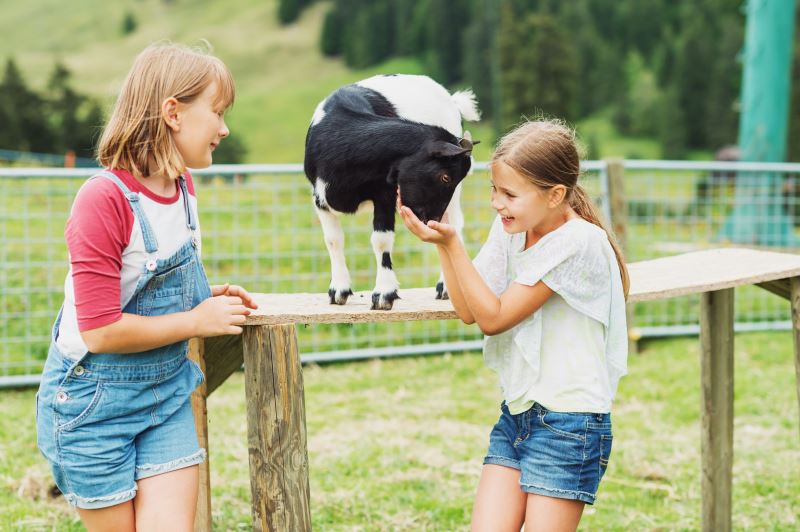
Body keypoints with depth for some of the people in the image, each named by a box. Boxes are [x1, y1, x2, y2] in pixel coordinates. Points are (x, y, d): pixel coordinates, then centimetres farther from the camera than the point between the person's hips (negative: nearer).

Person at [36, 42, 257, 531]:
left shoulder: (183, 188, 2)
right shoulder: (104, 199, -23)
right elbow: (100, 331, -24)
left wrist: (209, 301, 1)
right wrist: (197, 321, -16)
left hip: (167, 391, 7)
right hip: (94, 400, -6)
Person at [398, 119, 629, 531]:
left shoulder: (578, 242, -18)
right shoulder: (509, 230, 5)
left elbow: (494, 317, -16)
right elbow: (468, 311, 0)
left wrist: (451, 243, -18)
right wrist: (441, 236, -8)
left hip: (568, 423, -7)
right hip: (515, 414, 7)